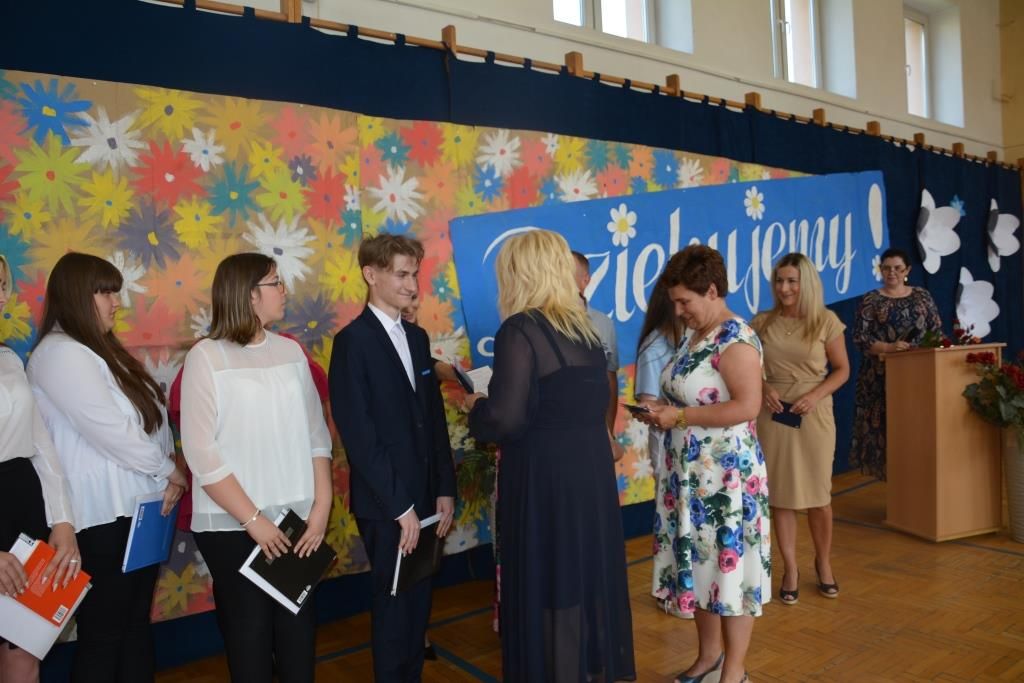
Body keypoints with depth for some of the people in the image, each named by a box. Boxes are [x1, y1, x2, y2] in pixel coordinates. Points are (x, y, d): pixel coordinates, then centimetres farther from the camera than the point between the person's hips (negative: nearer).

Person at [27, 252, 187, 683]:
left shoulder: (100, 349, 16)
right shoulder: (60, 353, -13)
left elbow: (142, 421, 12)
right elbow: (110, 430, -20)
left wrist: (164, 477, -3)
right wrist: (169, 470, -8)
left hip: (141, 506, 9)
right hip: (105, 516, -9)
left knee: (136, 622, 16)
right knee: (103, 634, 3)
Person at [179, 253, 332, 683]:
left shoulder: (290, 351, 5)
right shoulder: (207, 357, -7)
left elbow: (315, 434, 5)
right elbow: (201, 453, -12)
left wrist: (322, 505, -3)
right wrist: (252, 519, -13)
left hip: (297, 519, 4)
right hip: (234, 526, -3)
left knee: (299, 625, 10)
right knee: (249, 631, 9)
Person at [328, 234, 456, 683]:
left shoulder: (417, 337, 10)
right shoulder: (353, 341, -12)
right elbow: (358, 434, -16)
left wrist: (445, 489, 6)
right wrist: (399, 506, -16)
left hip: (424, 497, 6)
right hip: (385, 506, -6)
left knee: (419, 604, 16)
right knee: (394, 607, 8)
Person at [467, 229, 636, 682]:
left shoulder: (519, 330, -17)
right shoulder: (584, 325, 6)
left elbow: (506, 419, -22)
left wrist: (476, 407, 0)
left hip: (544, 477, -7)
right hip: (592, 467, 7)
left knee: (548, 586, 9)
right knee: (588, 574, 20)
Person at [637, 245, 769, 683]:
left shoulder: (735, 339, -17)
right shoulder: (694, 335, 10)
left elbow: (746, 406, -24)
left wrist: (679, 416, -21)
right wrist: (665, 411, 2)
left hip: (728, 474, -9)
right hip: (692, 473, 9)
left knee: (730, 565, 4)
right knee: (699, 563, 17)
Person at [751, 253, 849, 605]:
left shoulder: (826, 321, -3)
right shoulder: (762, 323, 1)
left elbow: (842, 369, 2)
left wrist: (815, 395, -14)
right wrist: (764, 389, -11)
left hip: (814, 414, -1)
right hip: (773, 415, 1)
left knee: (819, 494, 8)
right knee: (781, 494, 6)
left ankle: (823, 562, 33)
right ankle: (790, 568, 21)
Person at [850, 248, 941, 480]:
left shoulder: (922, 296, 12)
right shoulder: (871, 300, 2)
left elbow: (937, 331, 12)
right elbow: (860, 337, -7)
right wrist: (889, 347, -21)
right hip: (882, 376, -2)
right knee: (885, 425, -4)